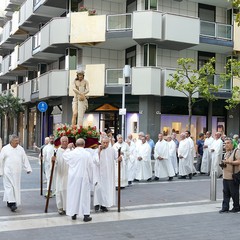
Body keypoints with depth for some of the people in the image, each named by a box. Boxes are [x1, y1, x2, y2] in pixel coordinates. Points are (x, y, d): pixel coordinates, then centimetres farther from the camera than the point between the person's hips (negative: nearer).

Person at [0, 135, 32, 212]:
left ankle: (9, 201, 19)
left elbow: (25, 159, 8)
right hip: (8, 172, -4)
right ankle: (12, 203, -12)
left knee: (16, 187, 6)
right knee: (9, 187, -9)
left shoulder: (21, 149, 7)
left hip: (17, 172, 4)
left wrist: (28, 169, 1)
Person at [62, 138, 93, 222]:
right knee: (84, 195, 4)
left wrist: (68, 148, 29)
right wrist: (90, 178, 6)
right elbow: (90, 167, -5)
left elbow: (64, 155, 16)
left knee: (73, 194, 12)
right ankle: (85, 215, 4)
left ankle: (73, 214, 18)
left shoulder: (71, 153, -6)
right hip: (83, 178, -2)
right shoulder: (87, 154, -9)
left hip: (73, 178, 2)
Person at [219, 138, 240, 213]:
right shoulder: (226, 153, 19)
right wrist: (223, 164, 10)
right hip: (225, 177, 8)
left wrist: (230, 162, -23)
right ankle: (225, 208, 10)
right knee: (226, 193, 6)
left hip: (233, 177, -8)